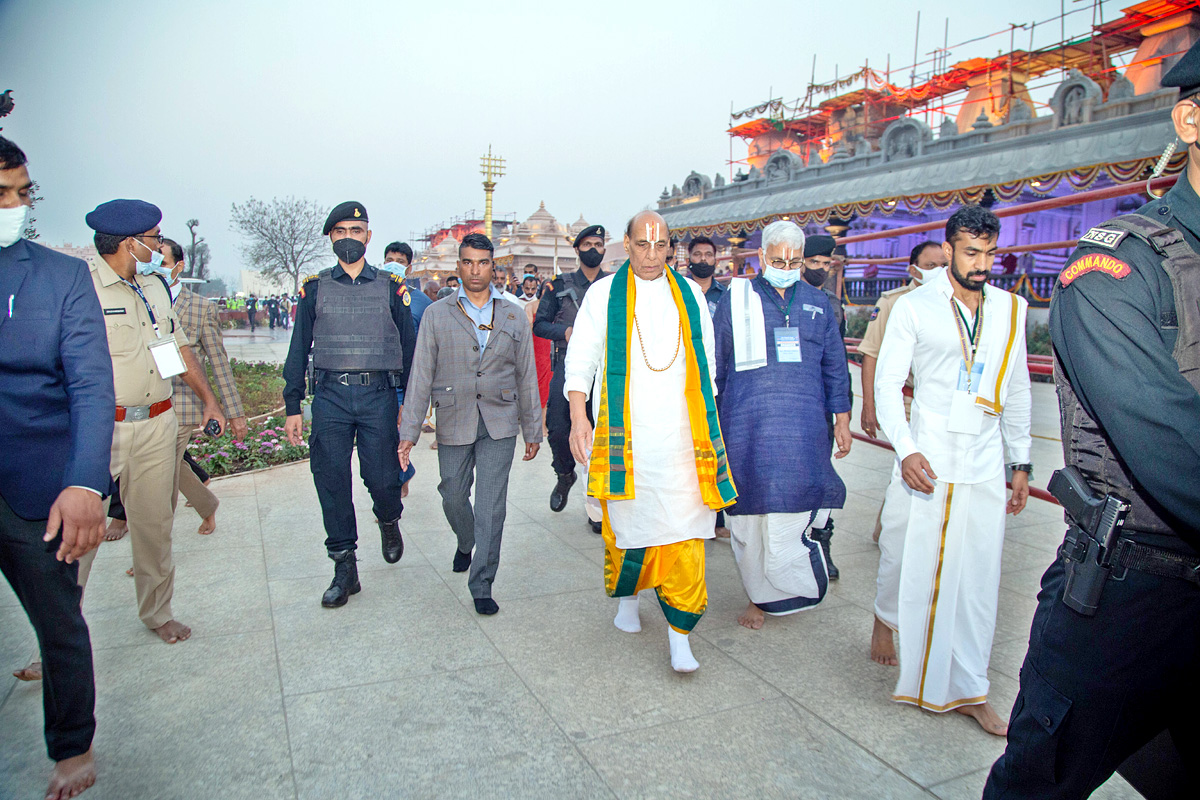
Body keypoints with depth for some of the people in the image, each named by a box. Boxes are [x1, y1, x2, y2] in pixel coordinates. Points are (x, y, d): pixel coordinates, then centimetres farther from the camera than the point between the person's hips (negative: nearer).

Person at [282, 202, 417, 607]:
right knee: (332, 481, 1)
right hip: (330, 395, 1)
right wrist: (292, 407, 6)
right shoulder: (314, 287, 10)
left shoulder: (391, 287, 8)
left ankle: (389, 521, 33)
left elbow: (408, 345, 9)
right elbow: (299, 348, 11)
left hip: (379, 394, -1)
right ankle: (344, 569, 14)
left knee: (382, 478, -4)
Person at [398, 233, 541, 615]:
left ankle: (481, 586, 7)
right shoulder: (436, 314, 4)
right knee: (454, 498, 13)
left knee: (491, 507, -4)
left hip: (500, 425, 0)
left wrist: (533, 430, 10)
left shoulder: (513, 315, 8)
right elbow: (421, 376, 1)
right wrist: (409, 432, -4)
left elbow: (526, 376, 10)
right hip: (454, 423, 1)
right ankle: (465, 545, 45)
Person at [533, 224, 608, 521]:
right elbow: (540, 324, 7)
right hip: (568, 364, 0)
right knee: (557, 428, -8)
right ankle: (565, 475, 23)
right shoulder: (561, 285, 11)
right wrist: (565, 331, -11)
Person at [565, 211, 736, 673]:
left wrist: (708, 421, 14)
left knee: (684, 530, -4)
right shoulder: (604, 294, 5)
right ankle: (627, 598, 34)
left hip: (679, 434, 1)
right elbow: (580, 359, 1)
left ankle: (679, 635, 4)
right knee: (627, 518, 7)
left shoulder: (689, 294, 11)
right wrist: (578, 416, -11)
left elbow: (705, 362, 16)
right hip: (624, 433, -1)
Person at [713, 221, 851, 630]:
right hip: (747, 425, -1)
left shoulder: (817, 303, 14)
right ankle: (760, 595, 20)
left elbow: (834, 367, 18)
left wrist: (841, 418, 14)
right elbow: (714, 365, 9)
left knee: (790, 514, -4)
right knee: (749, 515, 2)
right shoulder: (735, 299, 7)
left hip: (803, 429, 2)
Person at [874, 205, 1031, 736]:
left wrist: (1021, 463, 13)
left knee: (978, 580, 5)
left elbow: (1018, 391, 15)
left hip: (985, 466, 3)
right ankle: (888, 618, 40)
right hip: (924, 460, -3)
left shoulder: (1011, 309, 9)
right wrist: (905, 450, -16)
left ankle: (968, 690, 18)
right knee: (905, 562, 6)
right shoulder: (914, 307, -2)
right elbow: (887, 382, -5)